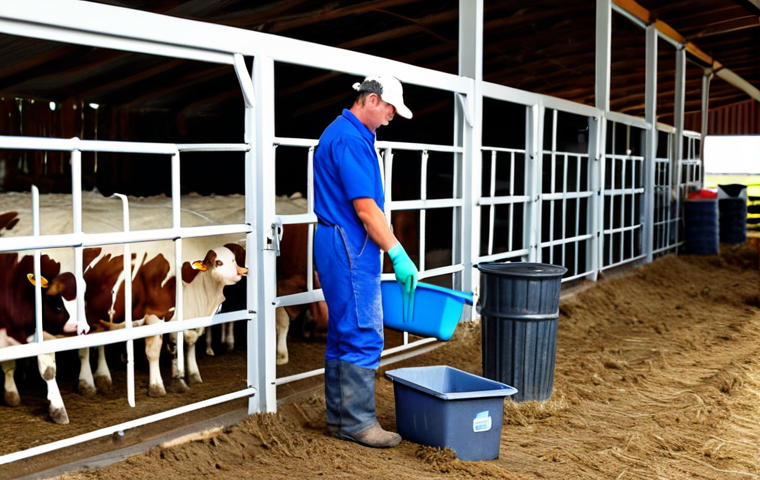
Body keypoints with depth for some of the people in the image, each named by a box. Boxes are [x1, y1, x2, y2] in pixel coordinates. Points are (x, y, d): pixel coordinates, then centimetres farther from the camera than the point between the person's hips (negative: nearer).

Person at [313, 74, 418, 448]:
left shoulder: (345, 134, 17)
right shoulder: (350, 139, -16)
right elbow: (365, 208, -20)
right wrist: (398, 255, -16)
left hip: (340, 245, 11)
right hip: (350, 247, -11)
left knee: (343, 333, 13)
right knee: (363, 336, -6)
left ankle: (339, 417, 21)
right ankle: (357, 423, 2)